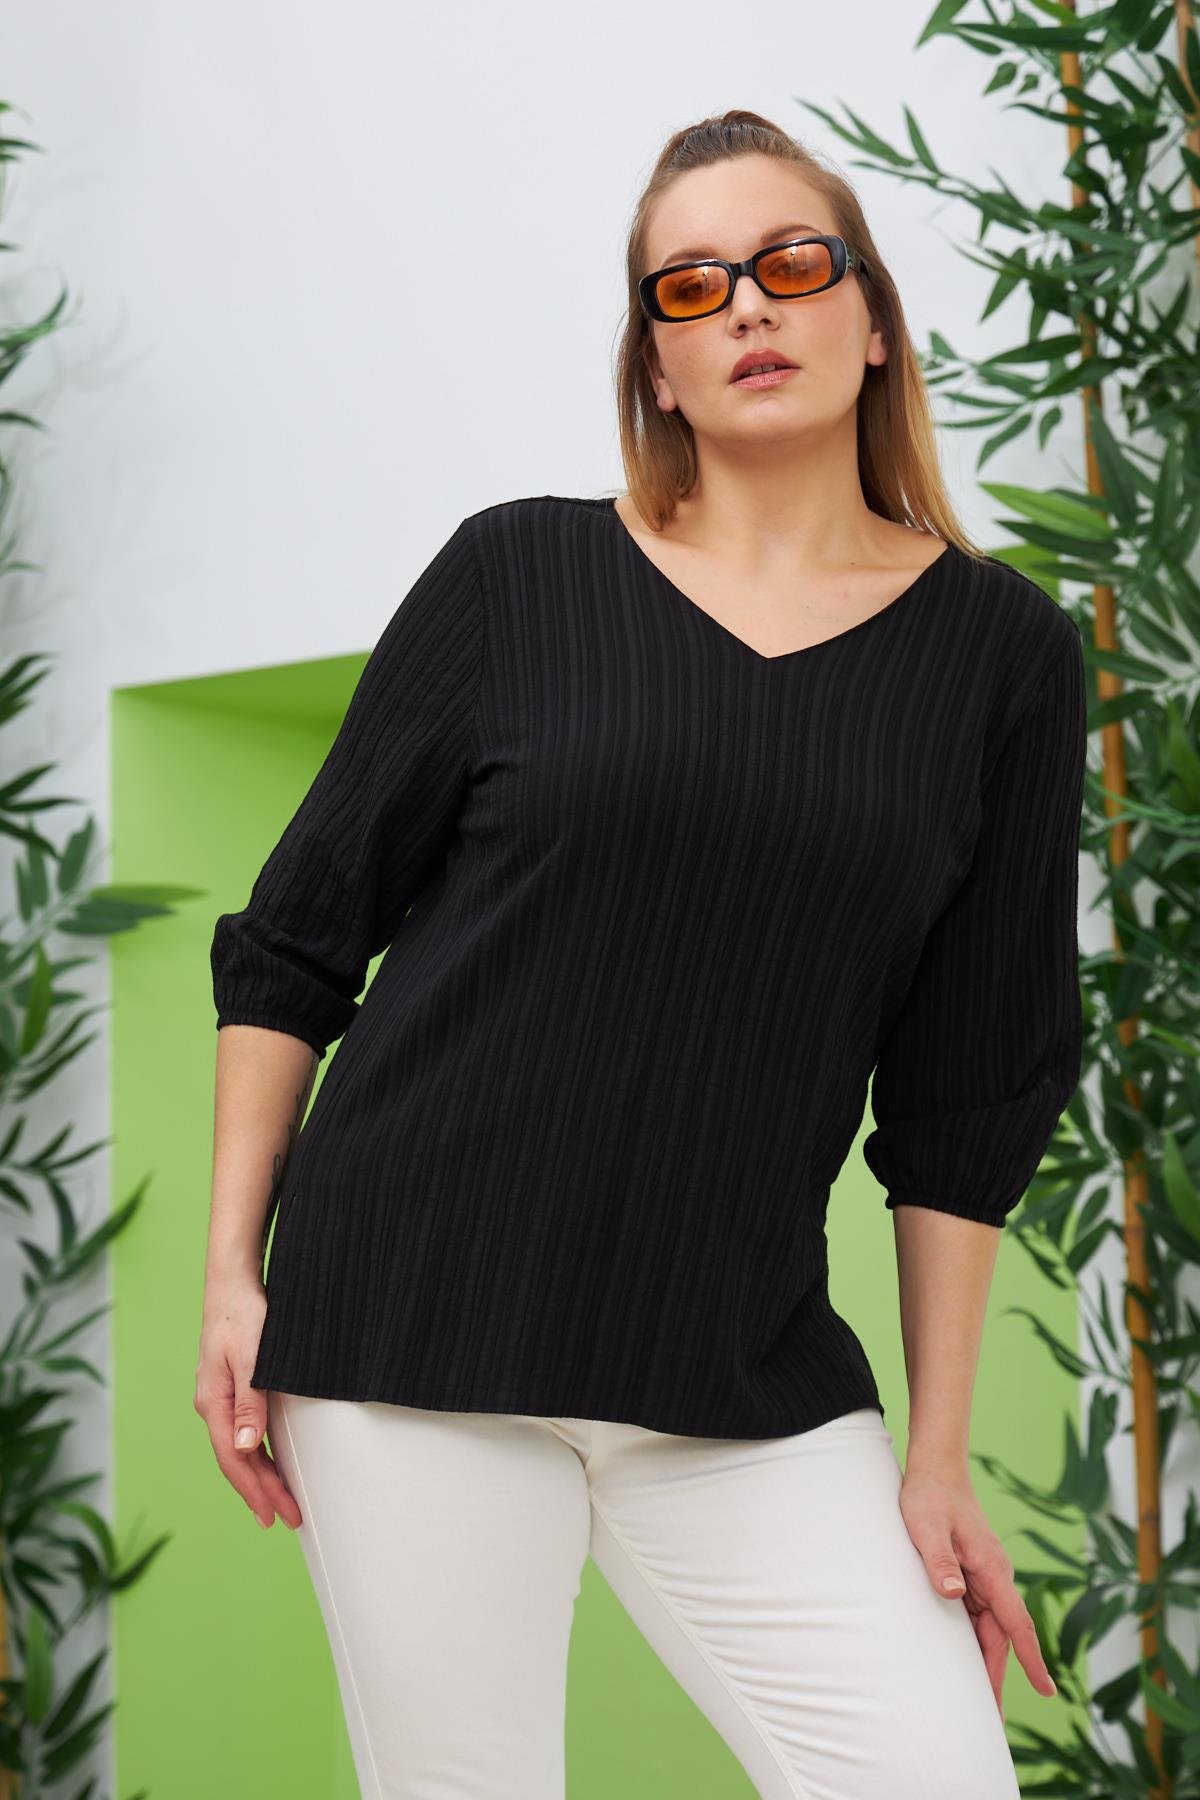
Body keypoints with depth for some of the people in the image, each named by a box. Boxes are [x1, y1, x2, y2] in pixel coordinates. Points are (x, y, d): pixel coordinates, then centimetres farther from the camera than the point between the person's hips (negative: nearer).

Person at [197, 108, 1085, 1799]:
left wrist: (939, 1455, 6)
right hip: (414, 1321, -1)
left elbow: (971, 1088, 6)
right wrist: (231, 1273, 2)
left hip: (747, 1379, 2)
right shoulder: (519, 575, 1)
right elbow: (295, 939, 6)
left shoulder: (1001, 653, 4)